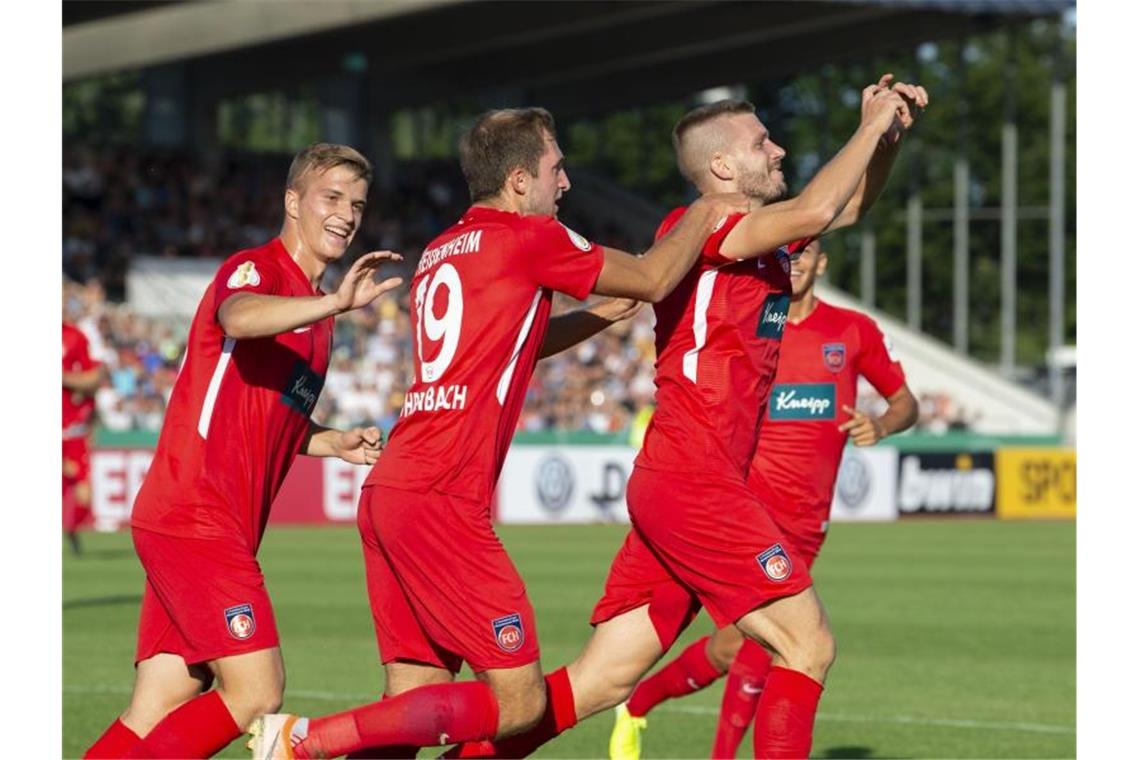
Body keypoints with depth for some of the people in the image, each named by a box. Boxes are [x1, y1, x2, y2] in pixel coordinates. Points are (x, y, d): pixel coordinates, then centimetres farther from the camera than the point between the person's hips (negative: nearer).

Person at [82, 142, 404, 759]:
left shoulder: (313, 311, 22)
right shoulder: (254, 269, -7)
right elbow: (238, 317, -33)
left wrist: (334, 443, 16)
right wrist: (334, 304, -48)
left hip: (221, 529, 9)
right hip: (193, 517, -9)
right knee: (257, 691, -15)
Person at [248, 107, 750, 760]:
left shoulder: (442, 252, 19)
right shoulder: (527, 239, -4)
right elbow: (654, 279, 5)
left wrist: (601, 316, 30)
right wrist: (705, 213, 21)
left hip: (388, 491, 9)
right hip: (442, 504, -9)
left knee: (414, 701, 9)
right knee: (518, 702, -5)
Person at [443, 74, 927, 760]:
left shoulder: (760, 237, 17)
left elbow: (848, 207, 31)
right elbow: (816, 212, -24)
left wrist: (890, 133, 13)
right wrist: (871, 127, -10)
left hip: (673, 485, 9)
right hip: (694, 479, -9)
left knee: (604, 679, 6)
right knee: (809, 644, -8)